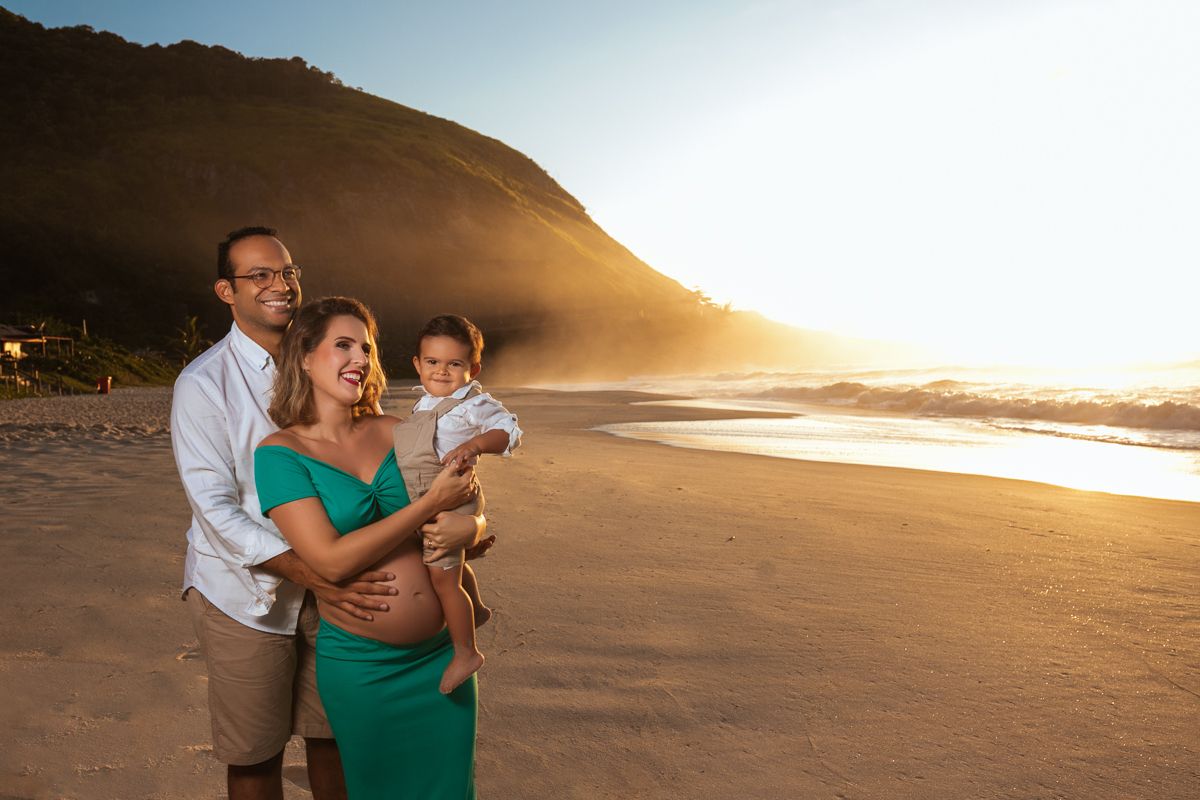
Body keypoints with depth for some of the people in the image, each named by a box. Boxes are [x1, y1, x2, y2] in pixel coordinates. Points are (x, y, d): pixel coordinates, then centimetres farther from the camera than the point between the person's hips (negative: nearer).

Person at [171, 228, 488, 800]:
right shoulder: (202, 384, -11)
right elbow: (216, 510, -17)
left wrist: (451, 520, -11)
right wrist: (315, 576, -27)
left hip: (331, 587, 4)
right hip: (245, 593, -3)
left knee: (333, 732, 15)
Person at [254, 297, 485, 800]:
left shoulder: (395, 432, 2)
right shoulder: (280, 452, -9)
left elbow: (470, 509, 10)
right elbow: (331, 561, -19)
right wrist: (429, 505, -20)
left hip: (444, 652, 4)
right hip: (361, 667, -3)